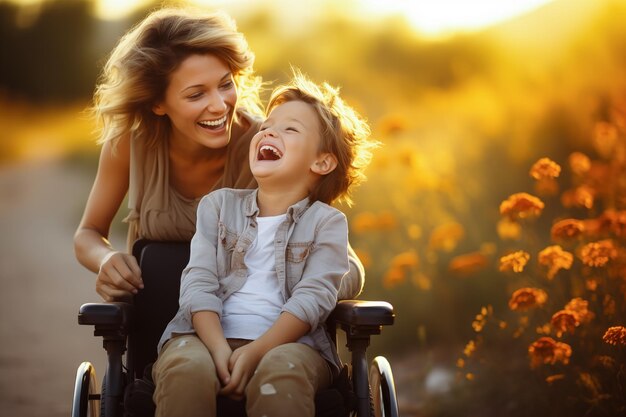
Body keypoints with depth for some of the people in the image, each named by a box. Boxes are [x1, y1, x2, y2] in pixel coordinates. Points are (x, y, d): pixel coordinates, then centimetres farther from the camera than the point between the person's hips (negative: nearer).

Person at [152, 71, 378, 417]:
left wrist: (256, 351, -20)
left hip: (287, 341, -1)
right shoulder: (218, 205, 18)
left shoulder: (327, 222, 11)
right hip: (209, 335, 2)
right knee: (186, 368, -33)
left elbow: (312, 297, -4)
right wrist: (218, 349, -14)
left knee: (281, 372, -37)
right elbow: (199, 284, 6)